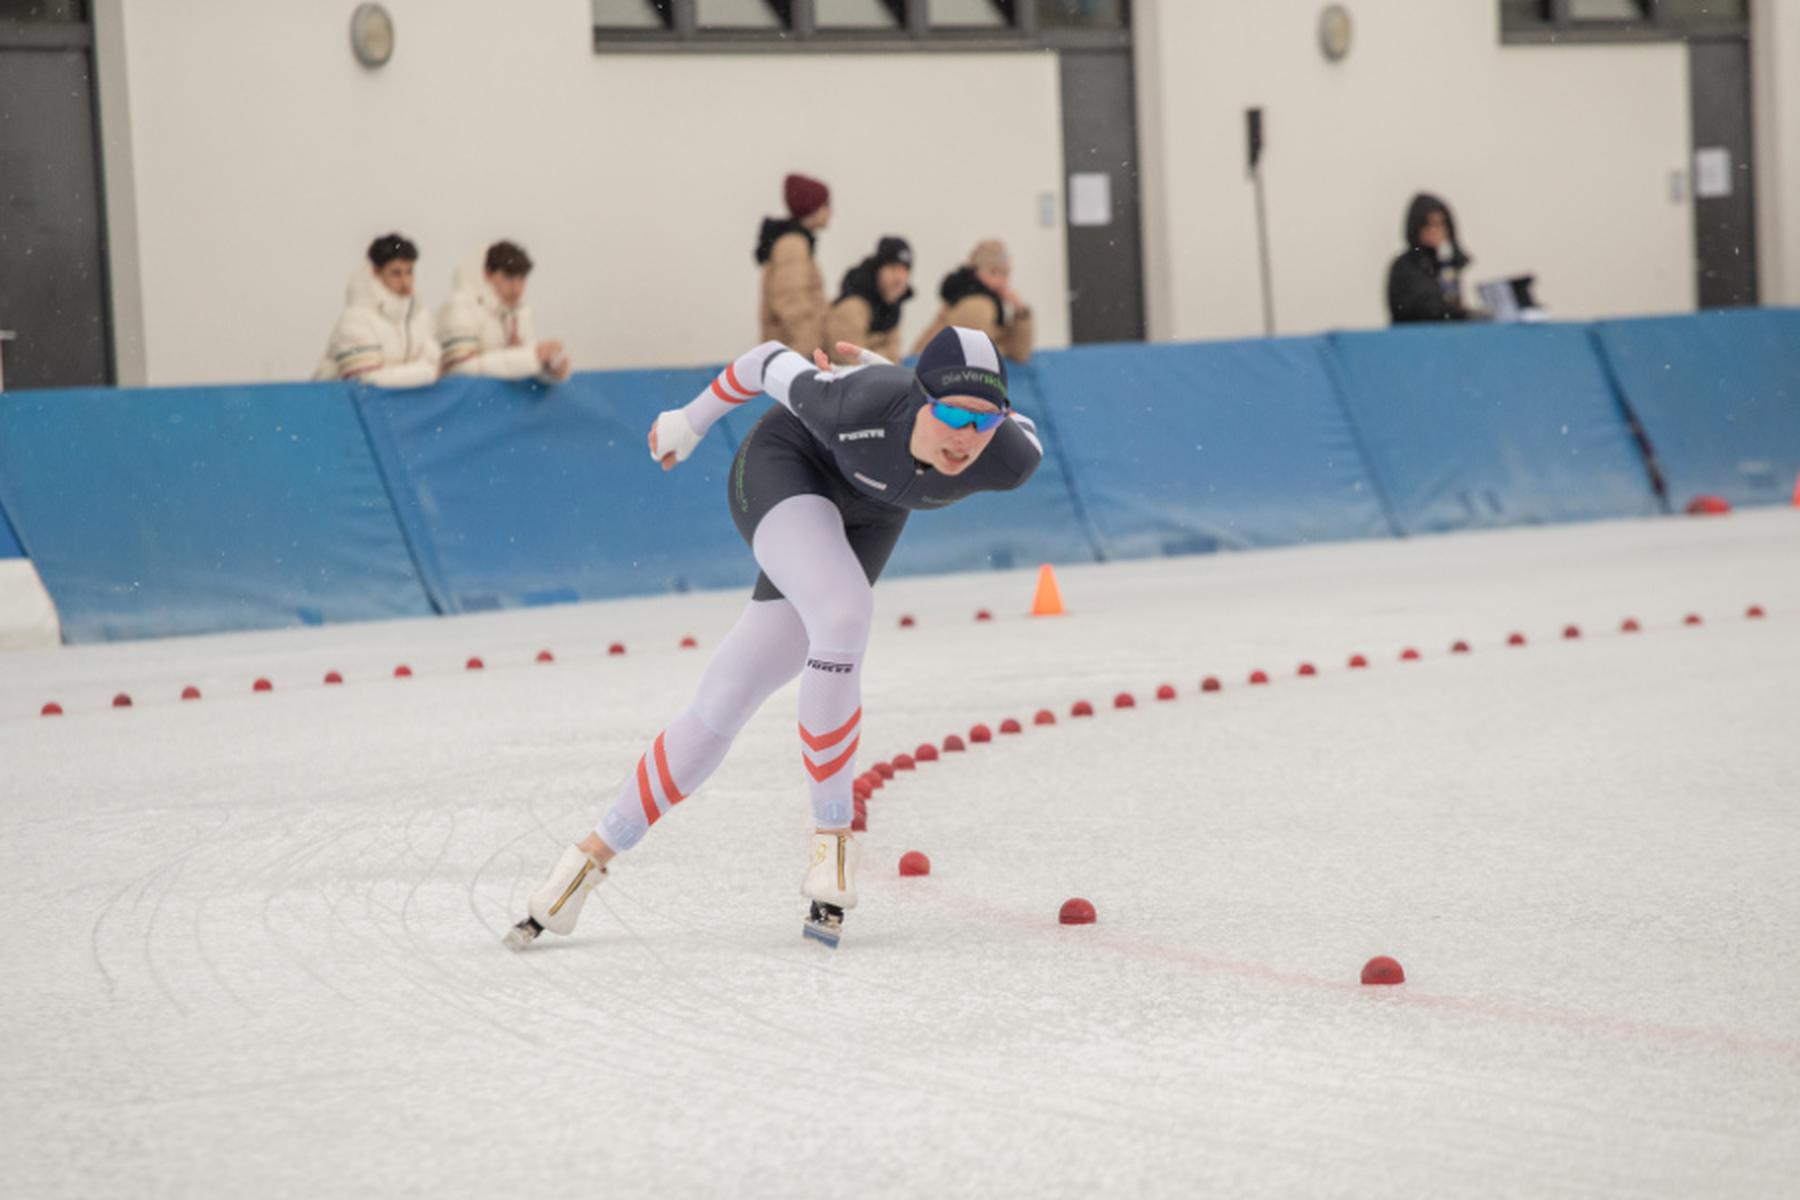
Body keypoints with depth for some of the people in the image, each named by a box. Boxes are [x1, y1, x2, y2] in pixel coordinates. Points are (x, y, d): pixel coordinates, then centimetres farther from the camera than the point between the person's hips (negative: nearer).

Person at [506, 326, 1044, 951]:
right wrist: (690, 422, 1)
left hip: (868, 517, 4)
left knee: (723, 706, -1)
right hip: (785, 468, -4)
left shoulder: (1010, 460, -30)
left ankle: (596, 852, 12)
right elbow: (774, 363, -17)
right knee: (841, 614, -31)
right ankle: (833, 836, -14)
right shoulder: (856, 404, -37)